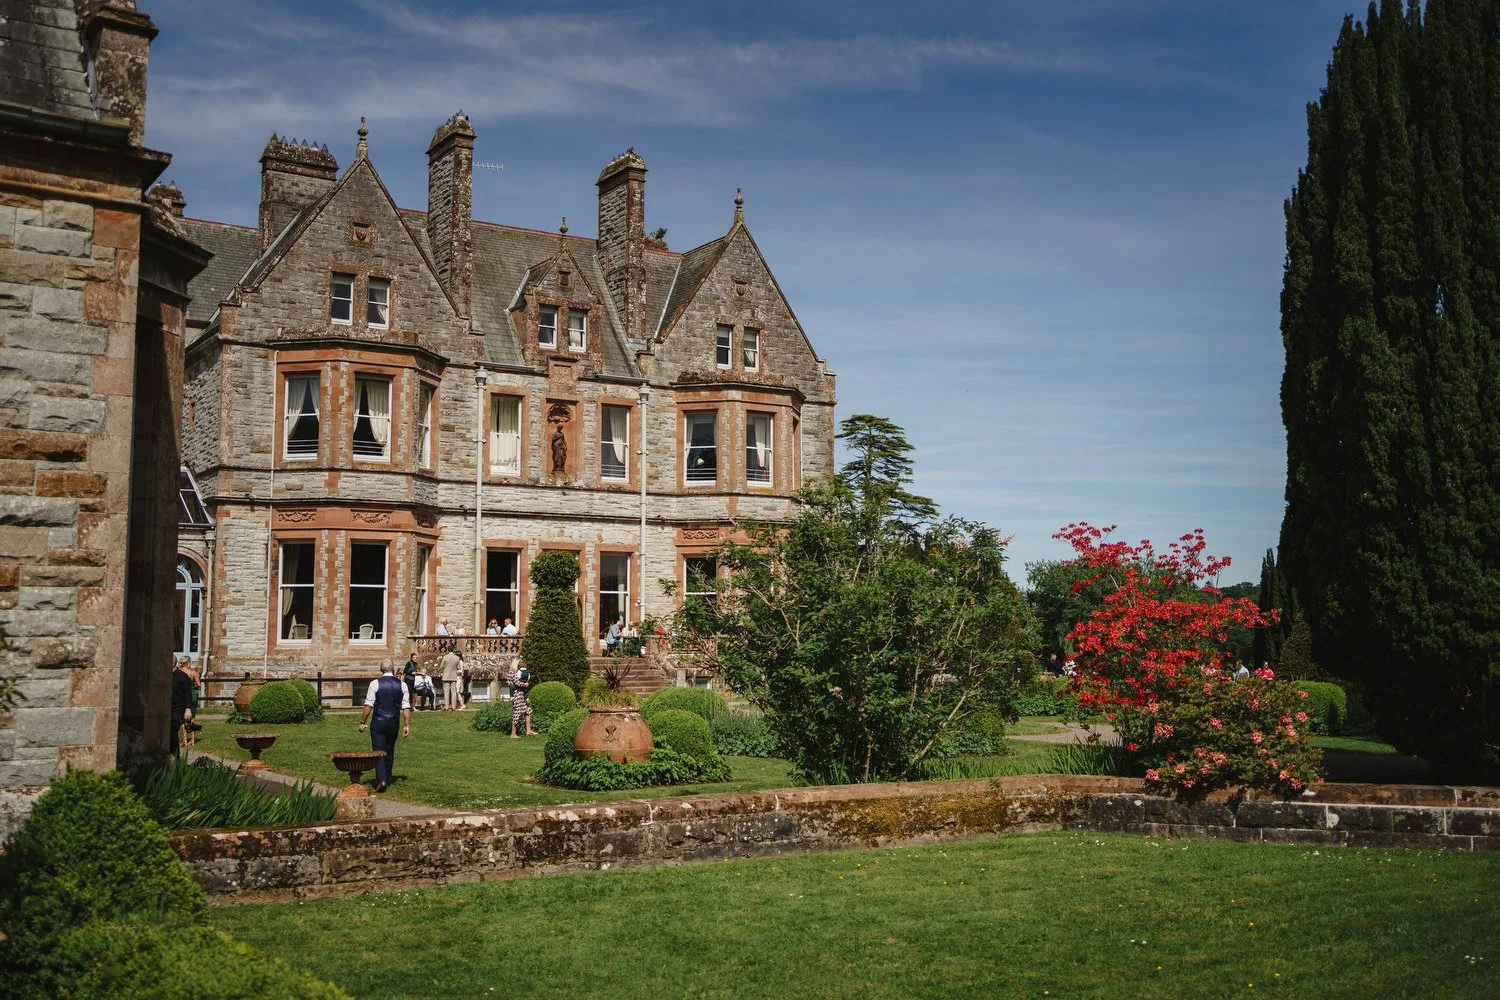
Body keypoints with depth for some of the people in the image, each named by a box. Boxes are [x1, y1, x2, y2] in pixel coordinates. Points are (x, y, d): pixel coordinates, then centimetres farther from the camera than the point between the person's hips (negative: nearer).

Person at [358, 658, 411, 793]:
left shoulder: (375, 683, -7)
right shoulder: (402, 685, 2)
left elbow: (368, 706, -9)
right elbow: (406, 707, -1)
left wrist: (362, 722, -1)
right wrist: (407, 725, 4)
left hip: (378, 723, -3)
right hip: (394, 723, 3)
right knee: (390, 752, 17)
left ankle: (381, 780, -17)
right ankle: (387, 779, 26)